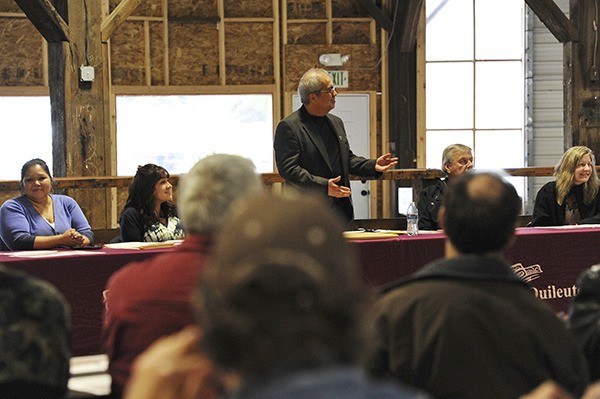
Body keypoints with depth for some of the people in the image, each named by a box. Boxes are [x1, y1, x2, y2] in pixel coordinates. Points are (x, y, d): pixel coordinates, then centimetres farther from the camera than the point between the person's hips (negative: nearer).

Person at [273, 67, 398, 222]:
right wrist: (323, 186, -24)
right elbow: (288, 169, -16)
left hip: (341, 208, 8)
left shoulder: (336, 123, 19)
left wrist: (373, 165, 9)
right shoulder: (289, 127, -8)